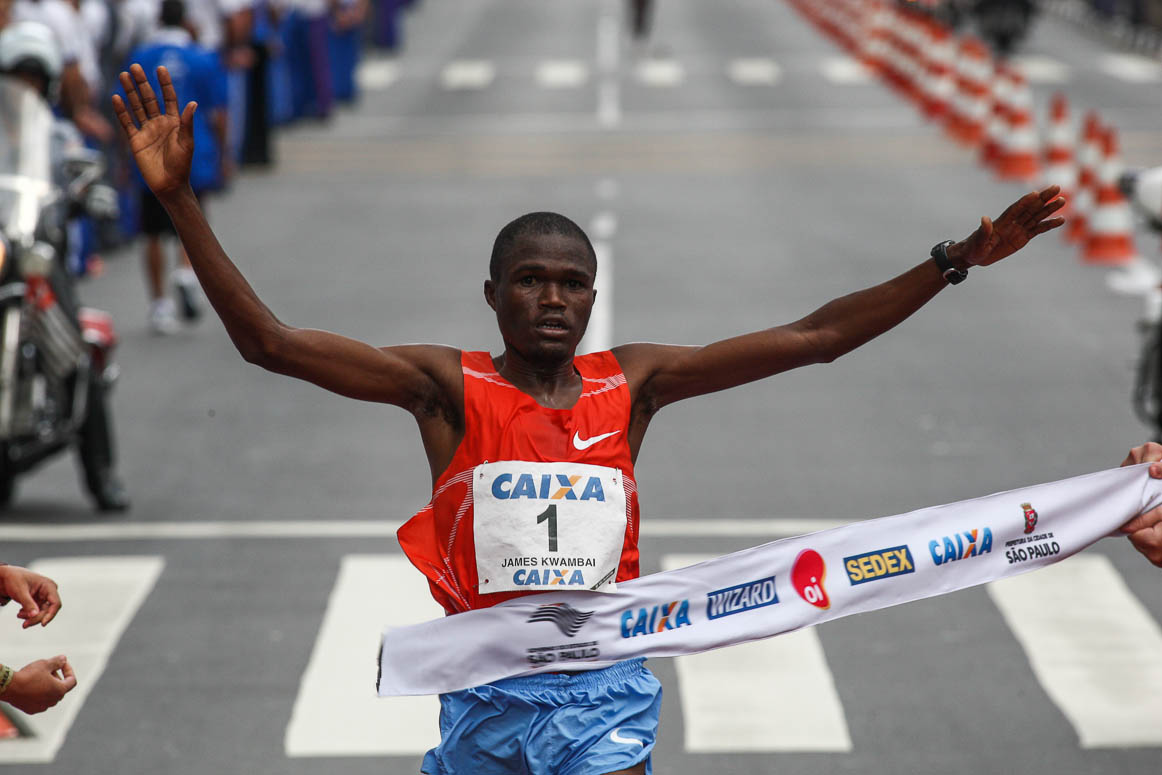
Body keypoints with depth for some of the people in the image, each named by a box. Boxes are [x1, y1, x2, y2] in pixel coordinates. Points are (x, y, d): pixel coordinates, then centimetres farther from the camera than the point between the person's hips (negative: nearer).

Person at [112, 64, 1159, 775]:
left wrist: (956, 261, -2)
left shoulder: (633, 382, 2)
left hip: (605, 690, 1)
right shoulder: (447, 385, -4)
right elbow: (266, 340, -12)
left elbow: (813, 338, 3)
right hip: (484, 690, 0)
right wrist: (180, 201, -21)